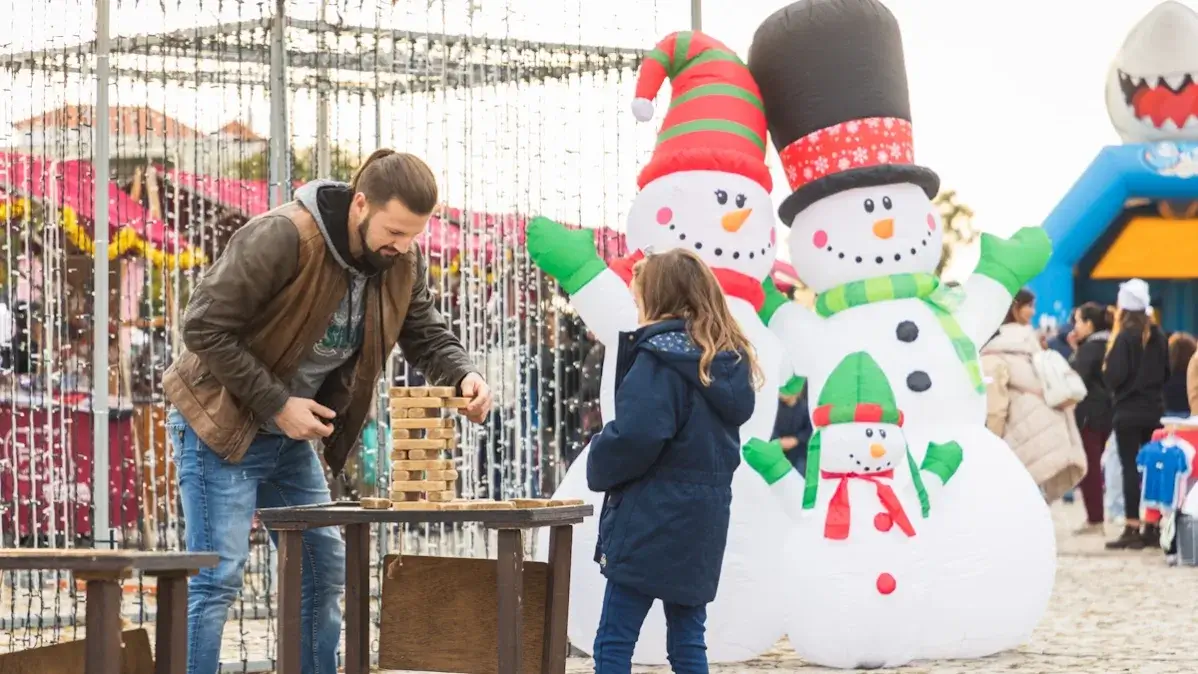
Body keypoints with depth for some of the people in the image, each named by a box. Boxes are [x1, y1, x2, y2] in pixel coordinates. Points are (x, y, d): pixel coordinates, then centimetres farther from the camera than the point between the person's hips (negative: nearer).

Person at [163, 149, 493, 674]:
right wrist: (275, 404, -23)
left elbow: (426, 335, 6)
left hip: (291, 435, 8)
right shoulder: (282, 238, -27)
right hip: (221, 424, -8)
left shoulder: (402, 262, -5)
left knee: (324, 569, 9)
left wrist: (463, 376, -18)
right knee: (218, 576, -11)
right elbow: (205, 326, -24)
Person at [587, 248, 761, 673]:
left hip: (653, 518, -8)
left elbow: (636, 436, -22)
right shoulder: (729, 360, 12)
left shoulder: (659, 356, -12)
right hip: (703, 518, 8)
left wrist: (599, 469, -5)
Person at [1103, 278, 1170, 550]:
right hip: (1155, 410, 6)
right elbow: (1165, 372, 15)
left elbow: (1114, 377, -16)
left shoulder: (1125, 337, -13)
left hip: (1128, 412, -6)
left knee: (1130, 469, -4)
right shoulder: (1158, 336, 6)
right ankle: (1153, 527, 12)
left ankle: (1132, 529, -6)